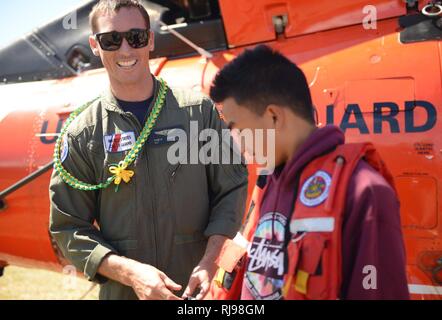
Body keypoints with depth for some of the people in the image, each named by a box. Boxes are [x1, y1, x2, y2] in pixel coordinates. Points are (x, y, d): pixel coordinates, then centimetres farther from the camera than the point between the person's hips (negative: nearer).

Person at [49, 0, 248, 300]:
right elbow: (68, 227, -4)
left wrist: (209, 261, -12)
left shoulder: (199, 110, -4)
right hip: (122, 290, 0)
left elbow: (232, 188, 0)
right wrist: (130, 272, -17)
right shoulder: (81, 133, -5)